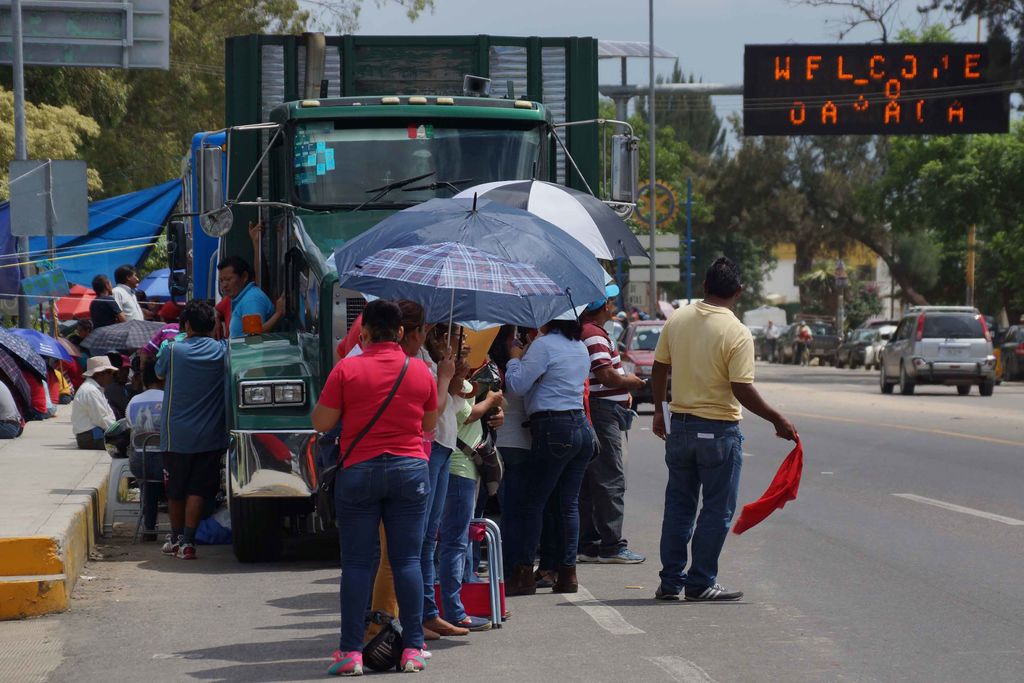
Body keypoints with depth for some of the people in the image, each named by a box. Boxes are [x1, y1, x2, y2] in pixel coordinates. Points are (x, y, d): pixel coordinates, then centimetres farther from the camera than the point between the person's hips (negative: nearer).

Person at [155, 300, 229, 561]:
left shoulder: (173, 350, -8)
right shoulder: (222, 351, -5)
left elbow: (160, 374, 11)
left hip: (176, 434, 0)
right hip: (210, 436, 0)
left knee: (175, 490, 15)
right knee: (198, 490, 3)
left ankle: (176, 538, 27)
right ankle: (187, 542, -5)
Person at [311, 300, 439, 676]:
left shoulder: (346, 370, -6)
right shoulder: (420, 371, 2)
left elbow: (321, 422, -3)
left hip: (359, 472, -2)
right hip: (410, 470, 2)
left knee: (356, 562, 2)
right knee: (407, 559, 4)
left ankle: (351, 651, 0)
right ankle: (413, 648, 3)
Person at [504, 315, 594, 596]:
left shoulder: (544, 345, -10)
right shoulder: (580, 348, 15)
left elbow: (517, 385, -11)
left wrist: (515, 357, 6)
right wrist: (526, 356, 25)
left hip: (553, 428, -7)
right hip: (582, 424, 7)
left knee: (534, 502, -1)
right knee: (569, 503, 8)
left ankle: (523, 573, -1)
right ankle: (568, 572, 7)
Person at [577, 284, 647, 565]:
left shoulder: (586, 331, 17)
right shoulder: (594, 335, -15)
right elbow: (607, 376, -23)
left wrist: (623, 392, 14)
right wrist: (632, 381, -5)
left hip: (592, 412, 11)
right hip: (602, 412, -11)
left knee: (589, 481, 12)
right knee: (610, 480, -7)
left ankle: (587, 544, 16)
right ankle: (611, 546, -6)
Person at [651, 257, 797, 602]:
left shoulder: (676, 320, 0)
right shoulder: (737, 334, -15)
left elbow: (659, 370, 7)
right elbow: (742, 390, -18)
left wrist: (659, 410, 20)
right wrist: (777, 420, -8)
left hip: (679, 426, 5)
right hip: (719, 431, -5)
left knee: (678, 506, 14)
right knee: (717, 510, 5)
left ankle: (671, 582, 15)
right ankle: (700, 583, 6)